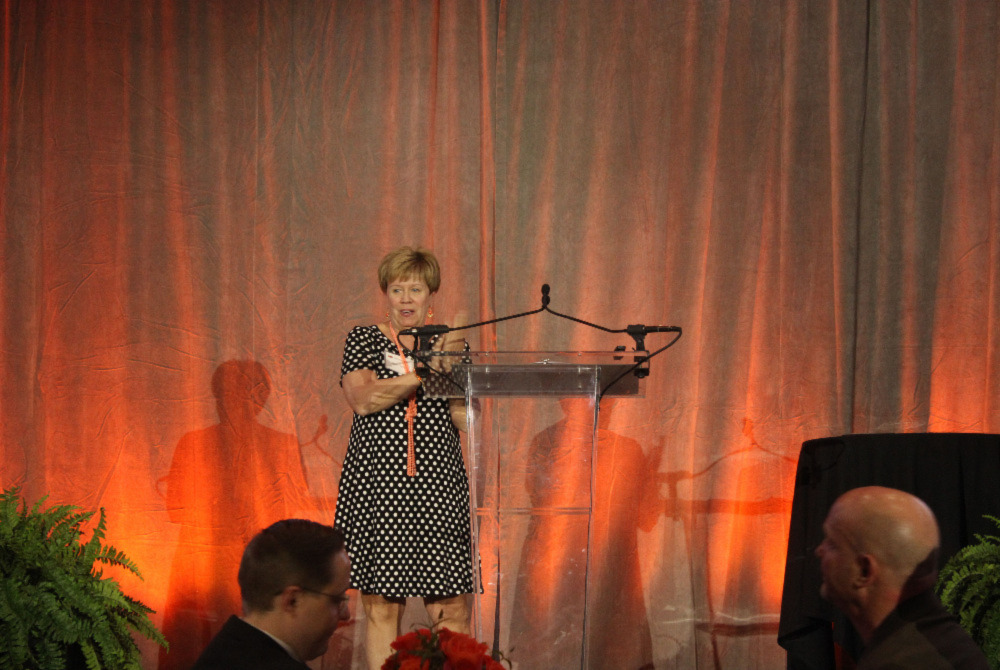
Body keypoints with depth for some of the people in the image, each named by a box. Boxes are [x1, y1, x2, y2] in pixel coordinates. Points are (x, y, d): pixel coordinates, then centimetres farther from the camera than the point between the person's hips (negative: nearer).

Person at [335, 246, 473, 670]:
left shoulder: (452, 346, 13)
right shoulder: (363, 340, 8)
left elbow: (466, 420, 5)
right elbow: (363, 399, -10)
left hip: (438, 489, 1)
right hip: (377, 487, -1)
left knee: (450, 610, -3)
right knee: (380, 607, 0)